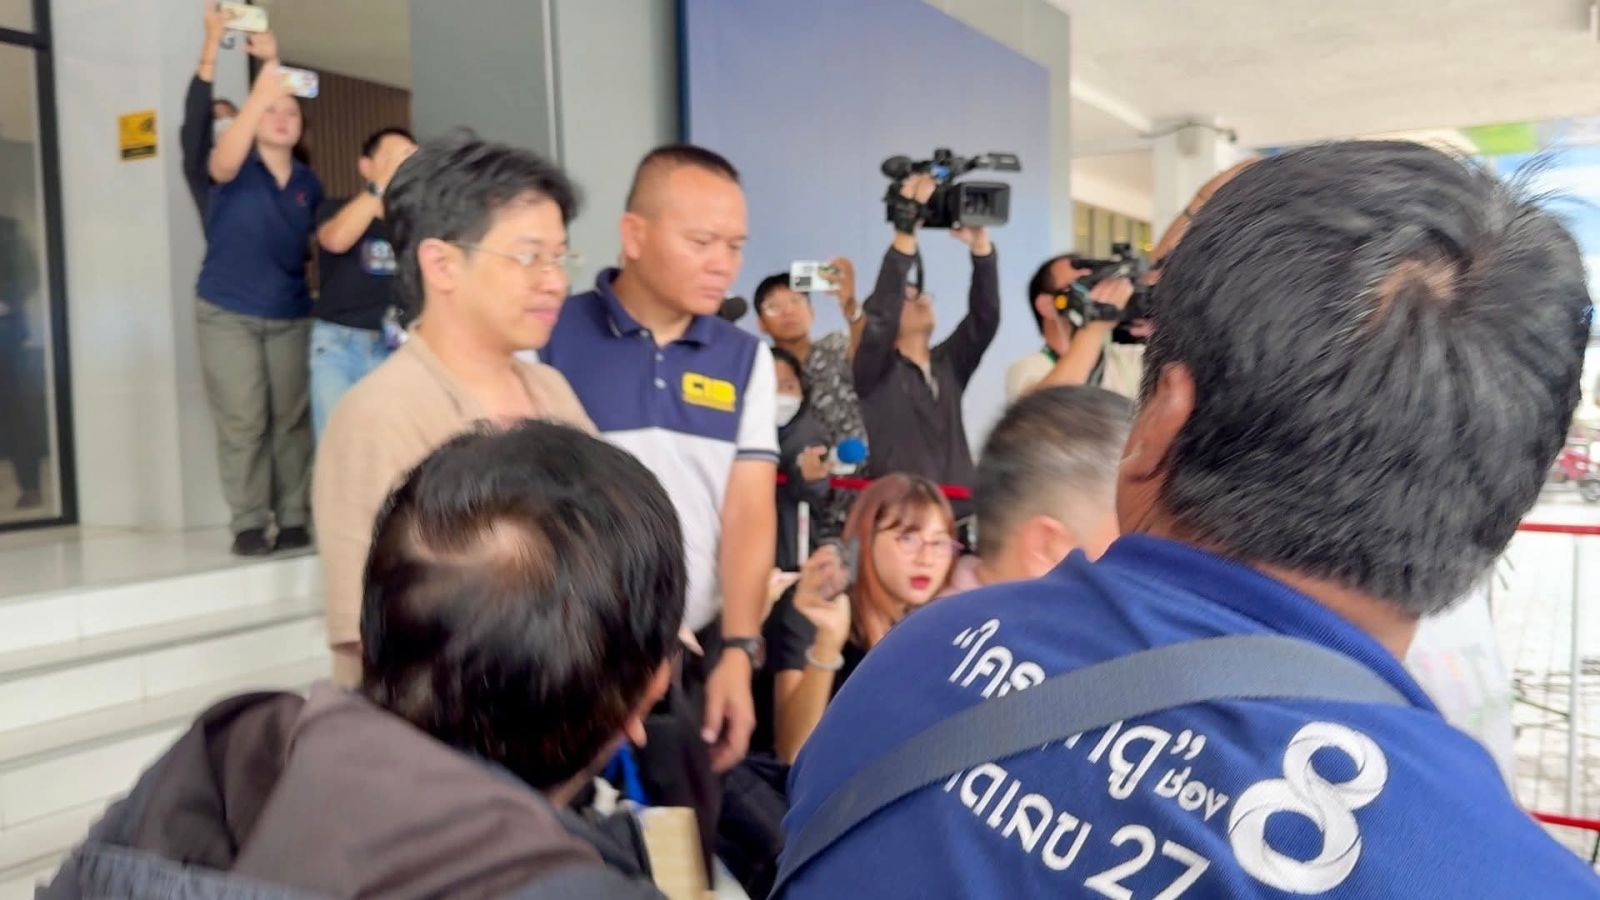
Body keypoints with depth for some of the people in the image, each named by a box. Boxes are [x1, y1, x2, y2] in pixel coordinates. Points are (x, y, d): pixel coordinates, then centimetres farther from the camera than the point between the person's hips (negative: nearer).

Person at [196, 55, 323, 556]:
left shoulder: (309, 184, 7)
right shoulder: (236, 170, -5)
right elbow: (224, 161, -29)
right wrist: (260, 94, -39)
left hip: (291, 316, 3)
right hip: (227, 314, -3)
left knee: (291, 419, 3)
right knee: (242, 422, -5)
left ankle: (293, 519, 9)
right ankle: (248, 524, 1)